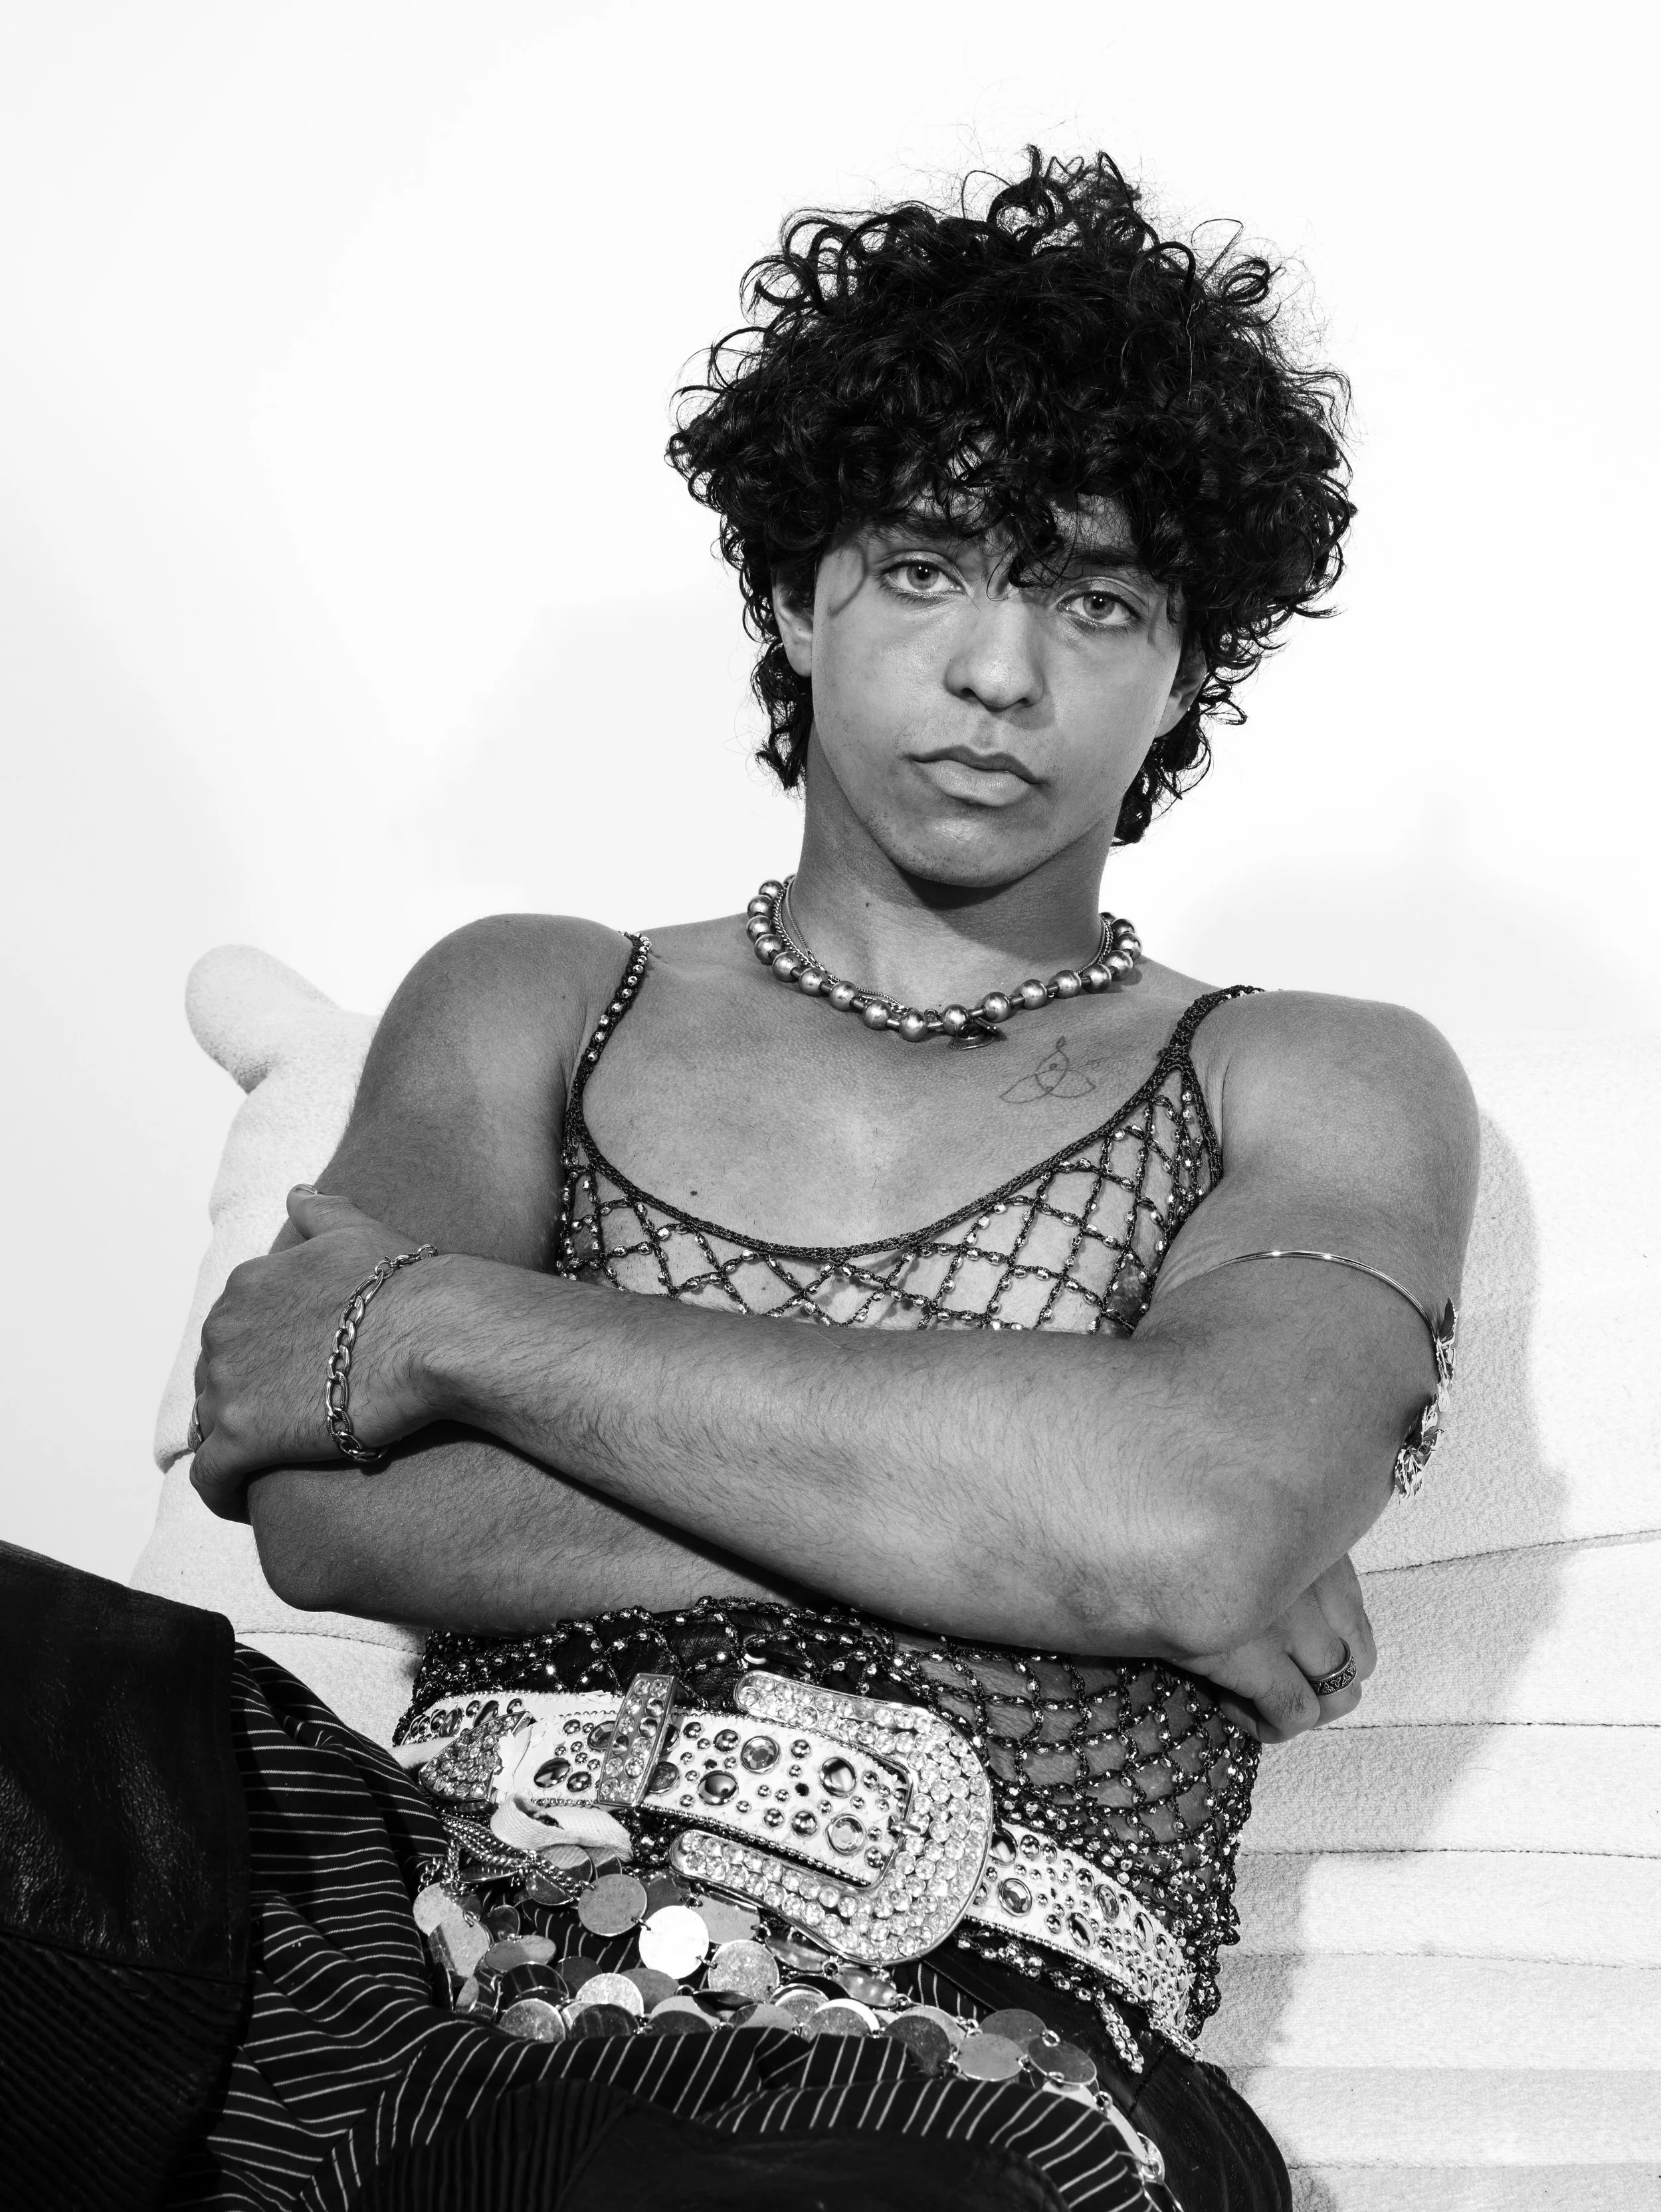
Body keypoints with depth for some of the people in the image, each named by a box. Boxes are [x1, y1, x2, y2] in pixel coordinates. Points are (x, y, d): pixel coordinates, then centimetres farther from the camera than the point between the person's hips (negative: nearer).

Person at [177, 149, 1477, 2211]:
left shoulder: (1325, 1091, 12)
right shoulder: (527, 1007, 18)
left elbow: (1200, 1514, -11)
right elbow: (332, 1515, 0)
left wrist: (452, 1322, -6)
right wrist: (996, 1526, -9)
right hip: (413, 2002, 2)